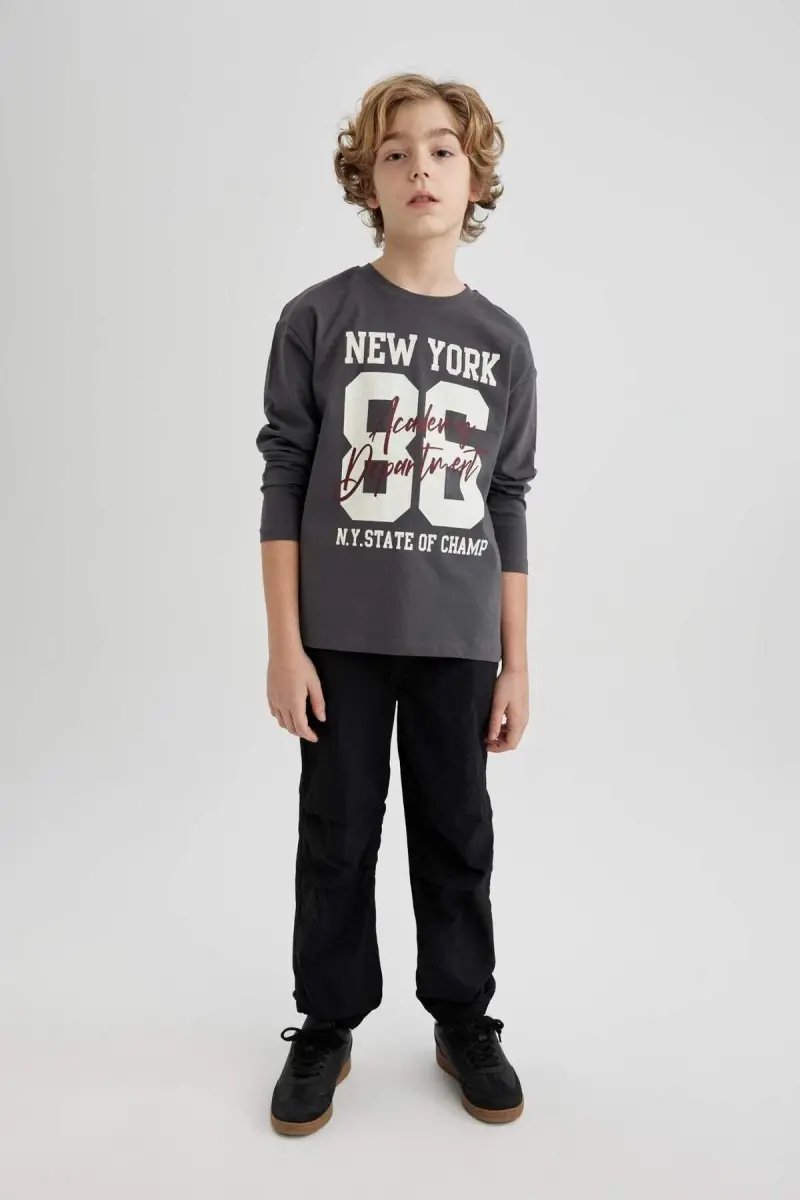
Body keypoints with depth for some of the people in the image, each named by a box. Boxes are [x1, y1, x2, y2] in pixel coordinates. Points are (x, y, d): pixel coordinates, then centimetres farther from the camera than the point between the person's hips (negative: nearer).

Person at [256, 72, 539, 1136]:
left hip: (457, 642, 2)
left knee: (457, 838, 12)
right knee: (338, 838, 9)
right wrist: (284, 646, -7)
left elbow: (507, 509, 6)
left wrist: (516, 663, 5)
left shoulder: (504, 342, 5)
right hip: (340, 636, -1)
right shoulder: (318, 317, -1)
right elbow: (283, 484, -2)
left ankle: (464, 1020, 33)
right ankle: (327, 1026, 30)